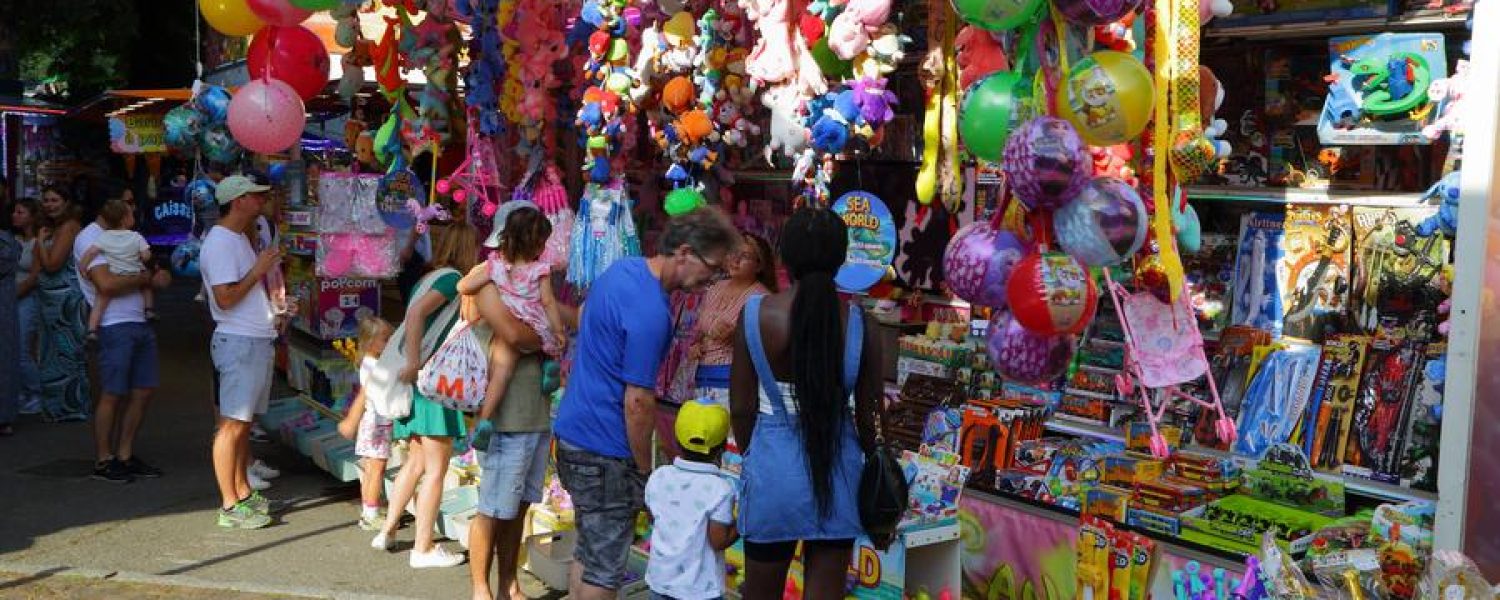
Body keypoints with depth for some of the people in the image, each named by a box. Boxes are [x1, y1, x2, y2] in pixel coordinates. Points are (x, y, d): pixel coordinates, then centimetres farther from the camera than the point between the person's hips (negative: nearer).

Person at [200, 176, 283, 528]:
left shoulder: (240, 239, 18)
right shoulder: (219, 242, -14)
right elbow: (225, 298, -21)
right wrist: (258, 269, -15)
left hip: (259, 340, 10)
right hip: (239, 343, -10)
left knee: (244, 423, 16)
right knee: (232, 425, -6)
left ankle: (242, 492, 24)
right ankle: (230, 506, -3)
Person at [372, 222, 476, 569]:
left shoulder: (427, 278, 16)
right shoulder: (452, 277, -10)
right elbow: (416, 313, -23)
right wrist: (413, 364, -24)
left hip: (417, 381, 9)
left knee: (416, 462, 20)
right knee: (436, 469, -1)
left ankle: (388, 531, 25)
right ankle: (423, 549, 4)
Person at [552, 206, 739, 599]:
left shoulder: (621, 268, 5)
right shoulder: (651, 313, -24)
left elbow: (583, 317, 24)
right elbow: (637, 402, -22)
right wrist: (645, 470, -11)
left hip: (572, 431, 10)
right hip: (604, 451, -10)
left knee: (588, 551, 20)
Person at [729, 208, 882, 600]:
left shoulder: (755, 315, -10)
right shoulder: (858, 324, -9)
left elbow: (742, 407, -5)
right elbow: (867, 416, -2)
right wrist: (871, 467, 17)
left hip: (774, 468, 0)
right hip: (837, 473, 0)